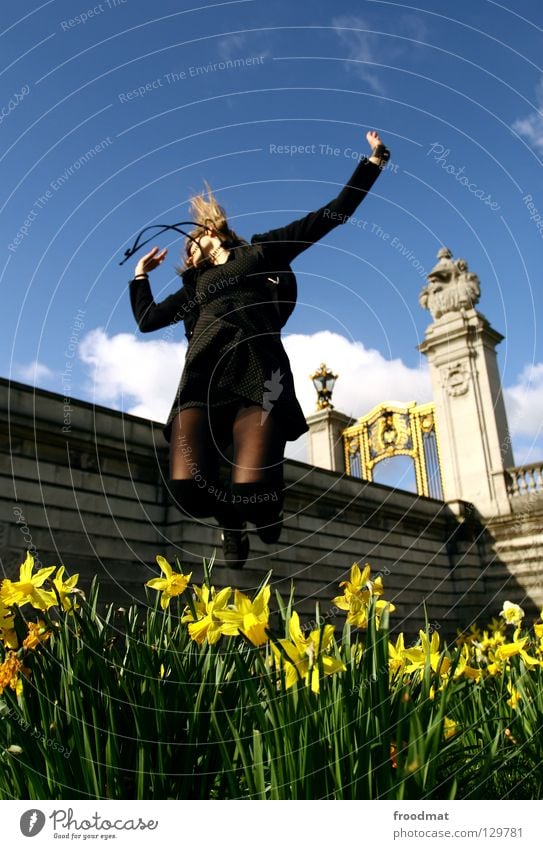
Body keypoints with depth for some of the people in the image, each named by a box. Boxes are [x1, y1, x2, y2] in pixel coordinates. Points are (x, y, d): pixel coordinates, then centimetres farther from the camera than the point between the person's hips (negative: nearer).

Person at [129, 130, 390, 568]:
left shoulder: (262, 250, 24)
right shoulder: (196, 285, 35)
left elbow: (336, 212, 24)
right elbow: (148, 318, 35)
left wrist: (373, 160, 25)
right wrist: (142, 273, 44)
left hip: (257, 375, -3)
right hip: (203, 377, 4)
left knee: (252, 490, -22)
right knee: (187, 486, -18)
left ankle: (269, 534, 15)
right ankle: (231, 525, 15)